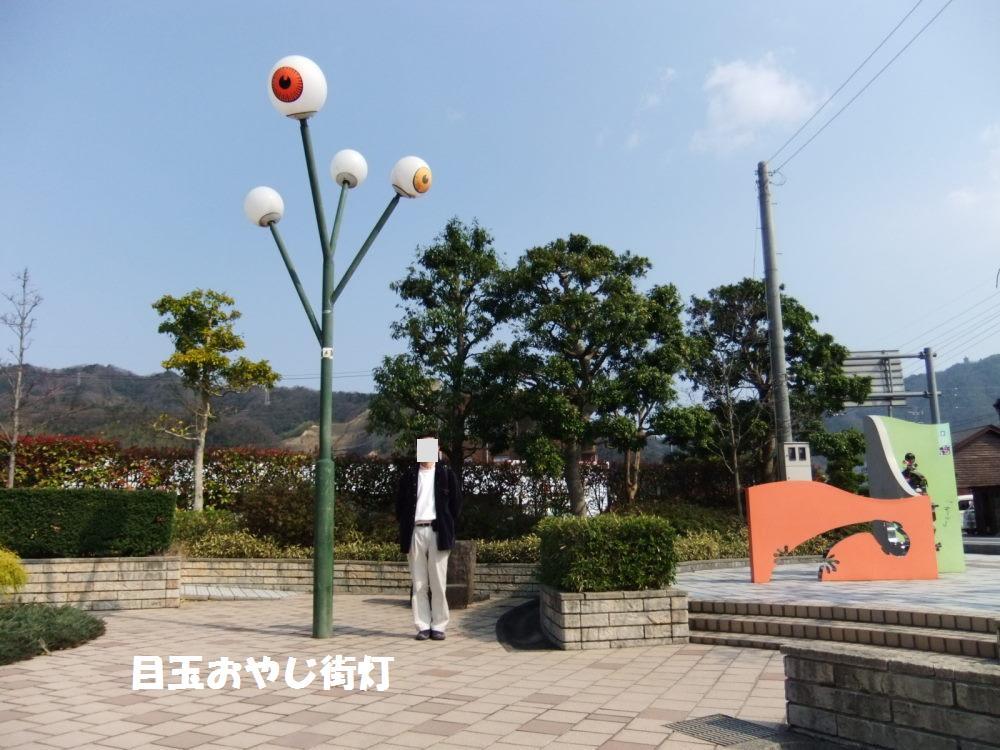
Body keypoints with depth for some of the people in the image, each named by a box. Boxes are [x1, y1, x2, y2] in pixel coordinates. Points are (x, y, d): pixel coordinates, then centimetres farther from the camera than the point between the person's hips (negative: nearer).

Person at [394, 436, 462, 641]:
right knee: (418, 584, 4)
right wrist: (405, 527, 6)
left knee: (439, 583, -1)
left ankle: (438, 626, 6)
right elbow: (400, 503, 13)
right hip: (415, 532, 1)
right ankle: (423, 626, 10)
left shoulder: (446, 473, 7)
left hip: (437, 531, -1)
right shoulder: (408, 475, 10)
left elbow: (456, 502, 8)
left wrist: (447, 525, 4)